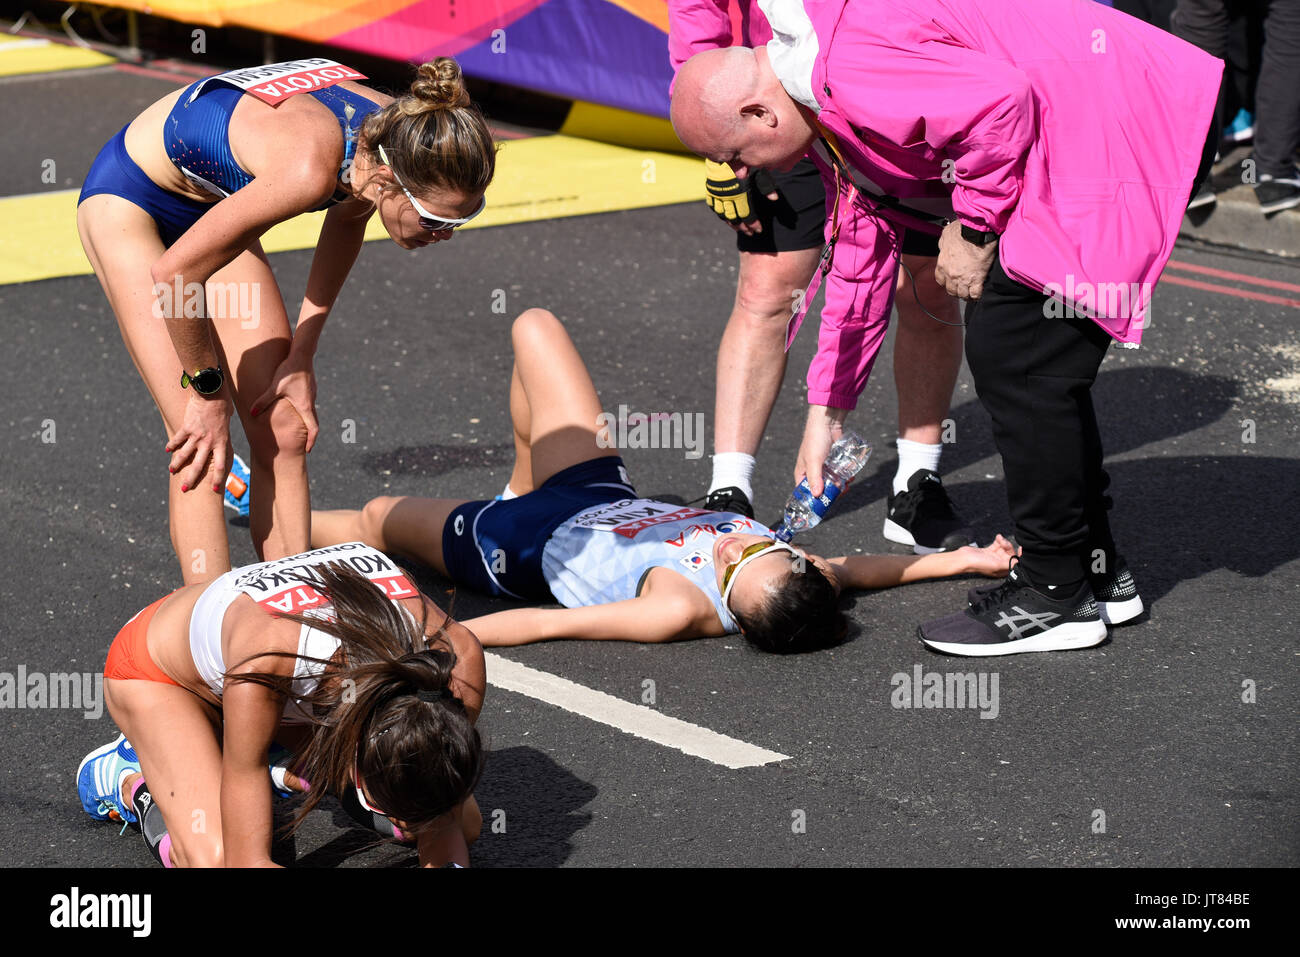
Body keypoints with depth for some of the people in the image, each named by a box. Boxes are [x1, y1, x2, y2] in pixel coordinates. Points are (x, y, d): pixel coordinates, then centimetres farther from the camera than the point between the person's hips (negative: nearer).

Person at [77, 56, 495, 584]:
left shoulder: (389, 142, -20)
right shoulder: (309, 168, -41)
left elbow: (348, 215, 5)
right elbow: (173, 275, -30)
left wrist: (301, 356, 4)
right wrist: (209, 390, -16)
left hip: (208, 203, 7)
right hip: (127, 202, -7)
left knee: (285, 431, -1)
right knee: (200, 438, -14)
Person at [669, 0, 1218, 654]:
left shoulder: (848, 66, -20)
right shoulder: (826, 108, 15)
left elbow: (1001, 102, -27)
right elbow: (861, 250, 24)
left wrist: (973, 229, -12)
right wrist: (827, 410, 27)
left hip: (1119, 133, -11)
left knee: (1016, 359, -8)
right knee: (1014, 353, 16)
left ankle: (1056, 597, 3)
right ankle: (1094, 565, 27)